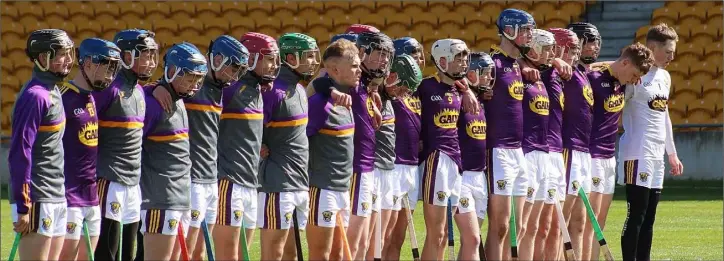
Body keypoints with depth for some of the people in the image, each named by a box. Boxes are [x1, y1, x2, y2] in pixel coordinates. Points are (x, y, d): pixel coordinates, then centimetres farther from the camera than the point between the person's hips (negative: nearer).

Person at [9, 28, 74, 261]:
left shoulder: (53, 92, 14)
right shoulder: (35, 96, -14)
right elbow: (20, 153, -18)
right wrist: (23, 207, -20)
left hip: (57, 198, 9)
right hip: (38, 201, -9)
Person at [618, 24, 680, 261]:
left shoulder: (664, 77, 15)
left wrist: (672, 153, 25)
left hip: (656, 155, 8)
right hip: (637, 153, -8)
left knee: (649, 218, 9)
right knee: (636, 215, -7)